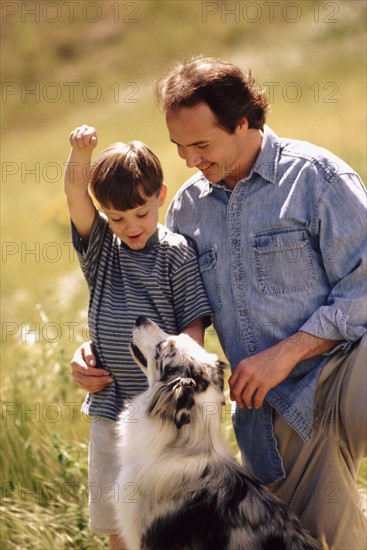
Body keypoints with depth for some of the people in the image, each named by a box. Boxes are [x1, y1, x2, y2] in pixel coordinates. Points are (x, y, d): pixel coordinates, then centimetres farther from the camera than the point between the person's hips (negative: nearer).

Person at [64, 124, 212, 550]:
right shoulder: (100, 247, 6)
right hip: (110, 405, 3)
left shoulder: (176, 253, -3)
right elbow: (75, 195, -8)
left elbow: (194, 324, -4)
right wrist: (81, 152, -27)